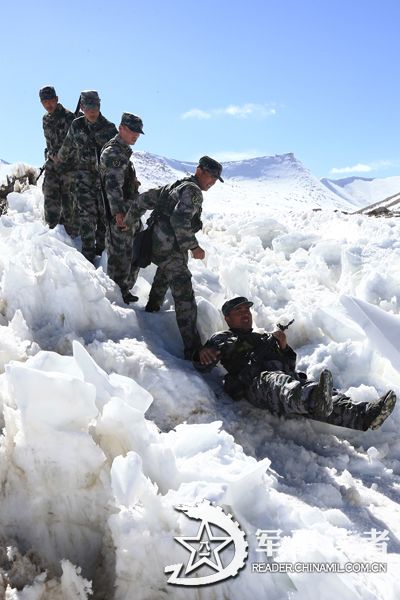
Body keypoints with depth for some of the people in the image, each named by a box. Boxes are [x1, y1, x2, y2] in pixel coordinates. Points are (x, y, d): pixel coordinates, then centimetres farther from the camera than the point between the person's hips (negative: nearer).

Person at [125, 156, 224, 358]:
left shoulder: (174, 186, 18)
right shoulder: (192, 191, -12)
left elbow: (144, 199, 21)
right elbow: (180, 220, -26)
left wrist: (129, 219, 30)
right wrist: (194, 246, -20)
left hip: (158, 245, 10)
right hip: (171, 249, -10)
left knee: (165, 273, 39)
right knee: (184, 297, -15)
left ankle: (152, 308, 60)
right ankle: (193, 349, -19)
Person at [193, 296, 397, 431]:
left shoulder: (265, 338, 41)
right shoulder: (222, 338, 28)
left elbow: (290, 366, 34)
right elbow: (202, 366, 9)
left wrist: (284, 347, 13)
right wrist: (203, 354, -16)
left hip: (289, 376, 6)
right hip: (256, 381, -6)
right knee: (276, 383, -43)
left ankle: (362, 415, -55)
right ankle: (312, 400, -77)